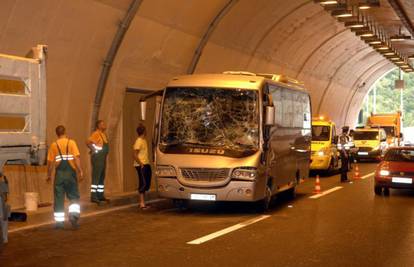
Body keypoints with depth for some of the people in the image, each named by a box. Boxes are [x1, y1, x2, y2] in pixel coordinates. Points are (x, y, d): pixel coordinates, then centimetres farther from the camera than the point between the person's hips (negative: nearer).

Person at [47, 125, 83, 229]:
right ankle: (74, 215, -12)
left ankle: (59, 221, 7)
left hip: (59, 173, 1)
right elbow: (77, 157, -11)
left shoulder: (54, 145, 3)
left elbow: (50, 162, 2)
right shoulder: (71, 143, -1)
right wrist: (80, 171, -10)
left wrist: (49, 175, 12)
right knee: (74, 196, 9)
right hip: (70, 172, -1)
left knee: (59, 198, 6)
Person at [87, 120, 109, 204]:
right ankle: (93, 197, -9)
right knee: (96, 177, -9)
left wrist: (104, 154, 13)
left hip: (103, 158, 9)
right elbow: (88, 142, -24)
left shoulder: (103, 134, 15)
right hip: (97, 157, -9)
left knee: (102, 178, 13)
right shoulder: (96, 134, -13)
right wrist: (94, 150, -16)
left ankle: (101, 195, 20)